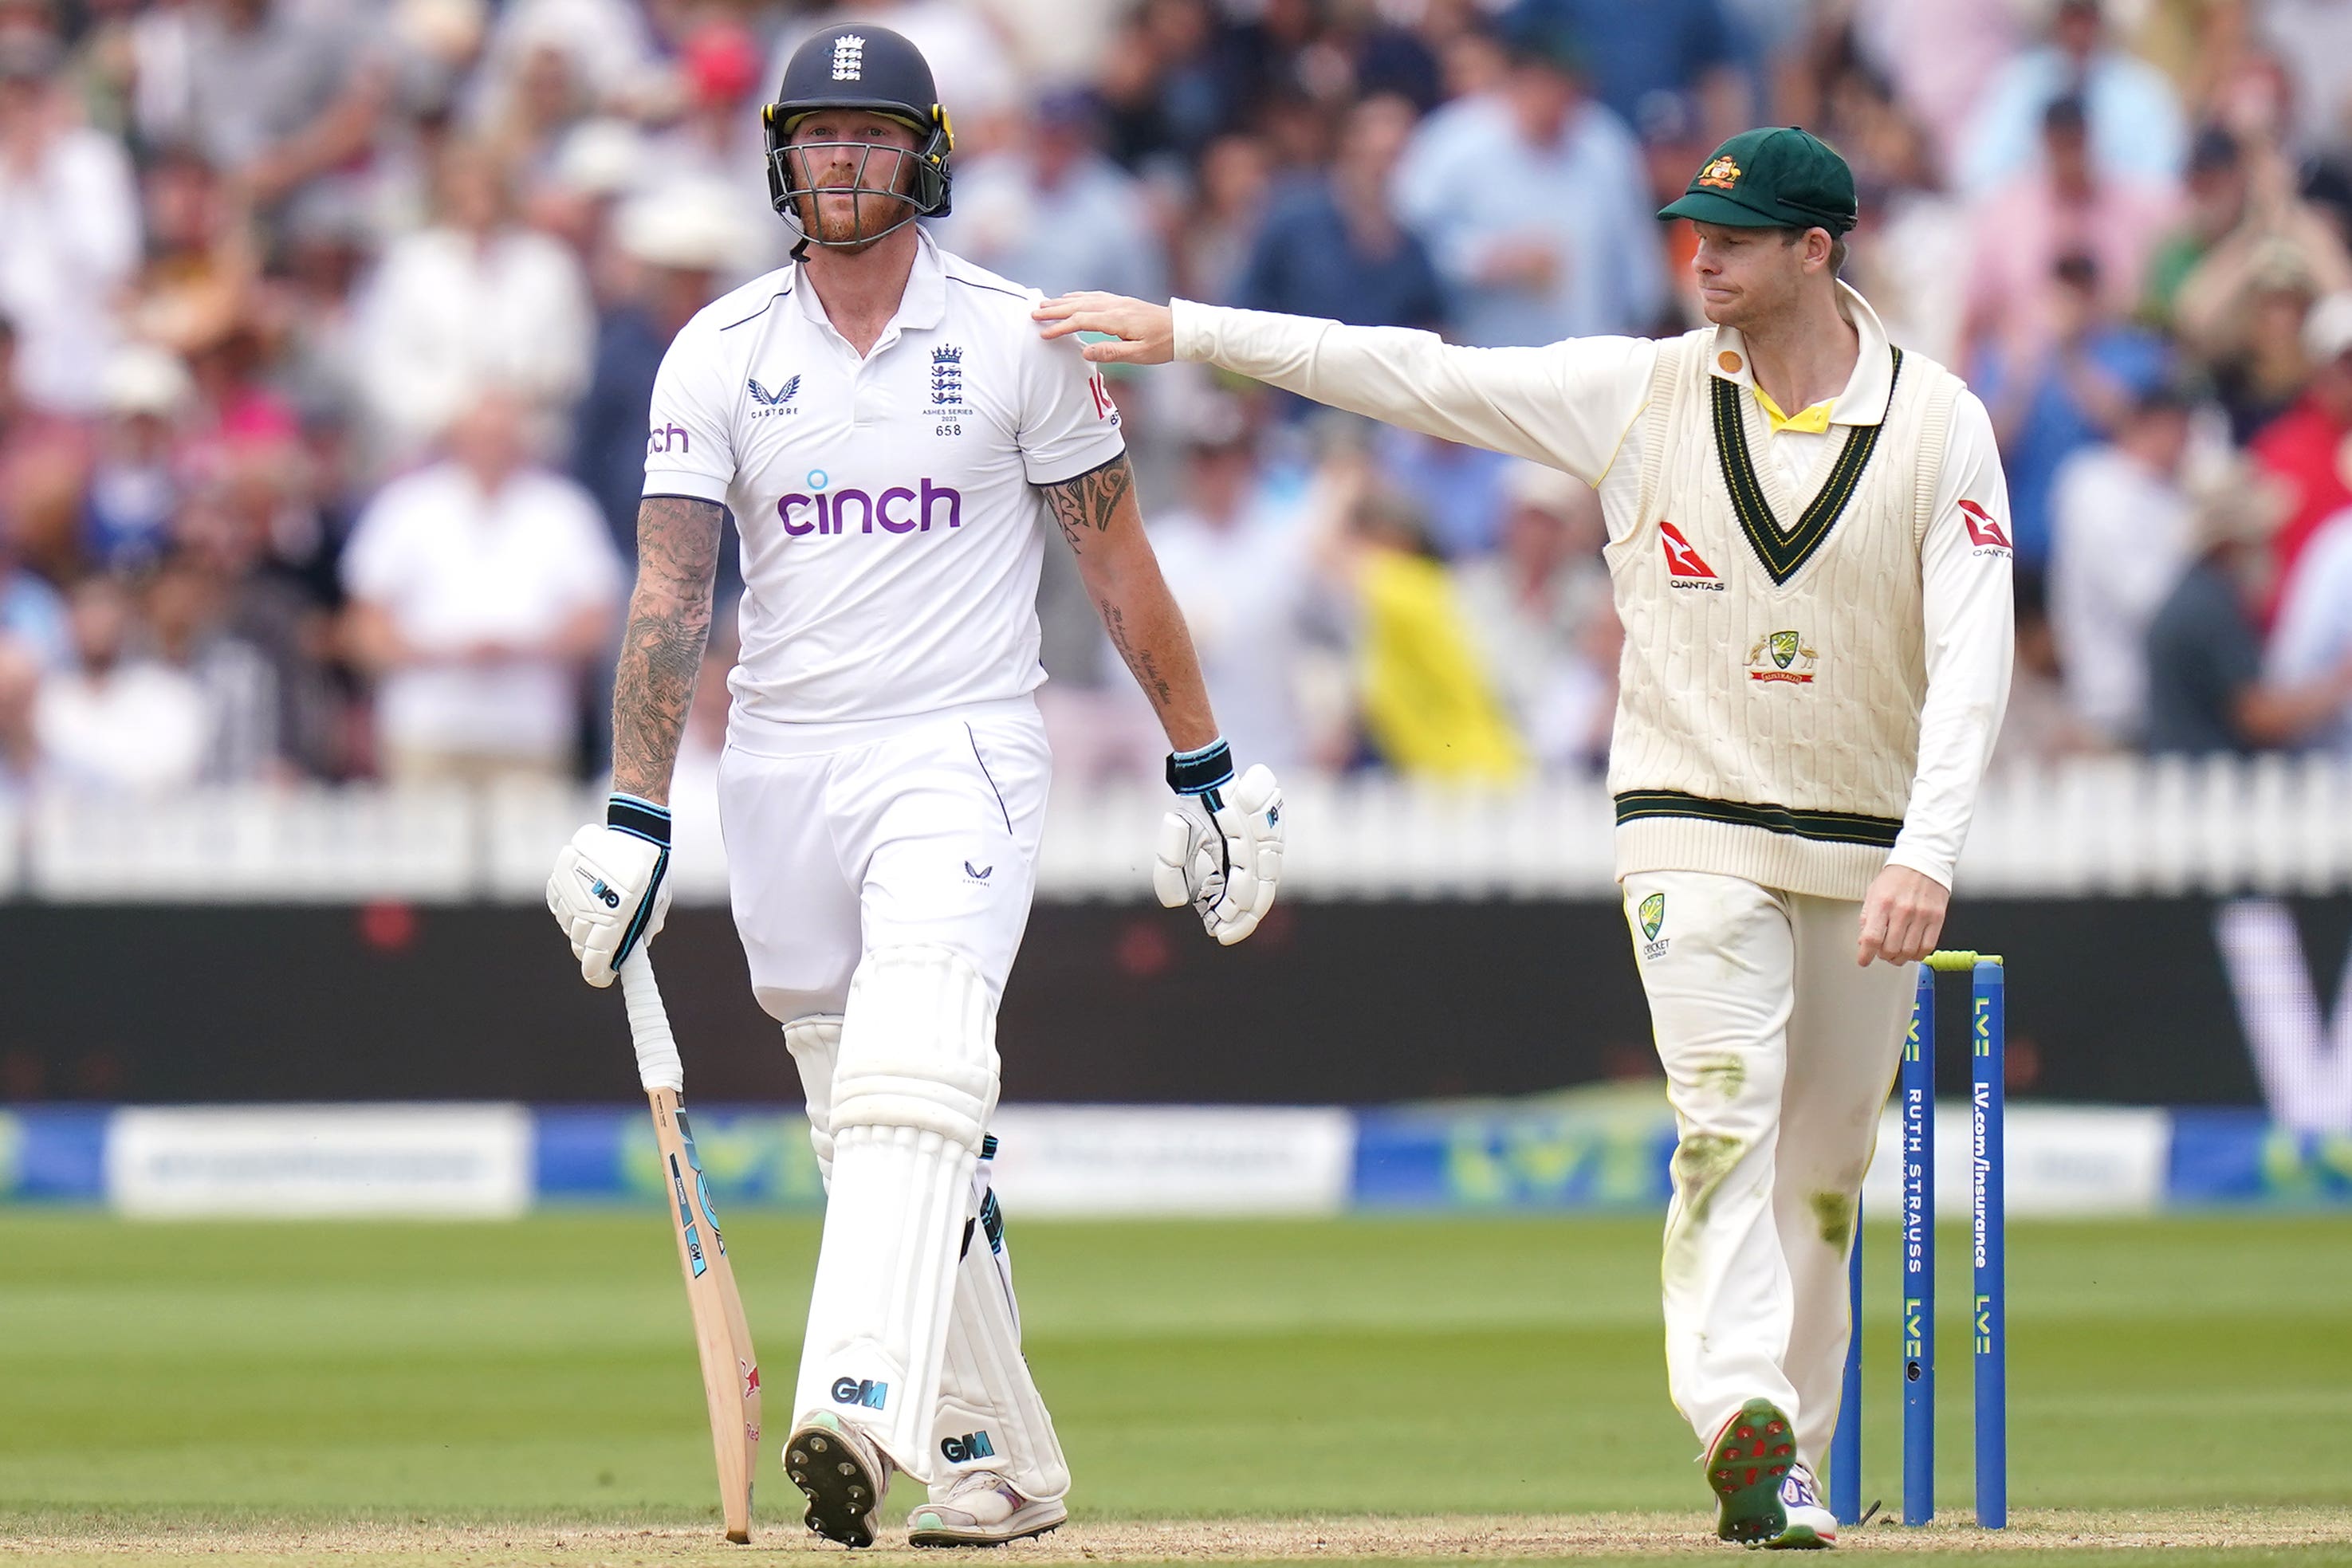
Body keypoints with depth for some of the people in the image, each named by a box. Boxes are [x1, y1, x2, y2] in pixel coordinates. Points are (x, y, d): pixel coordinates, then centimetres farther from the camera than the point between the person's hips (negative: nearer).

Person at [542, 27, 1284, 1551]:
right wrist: (634, 820, -9)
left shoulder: (1018, 338, 0)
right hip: (779, 773, 4)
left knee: (913, 1077, -23)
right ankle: (1002, 1465, 18)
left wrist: (1209, 769, 5)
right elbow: (673, 591, -1)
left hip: (962, 753, -4)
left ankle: (862, 1411, -39)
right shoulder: (719, 356, 4)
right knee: (876, 1138, 8)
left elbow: (1119, 560, 5)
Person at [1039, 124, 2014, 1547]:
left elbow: (1973, 659, -11)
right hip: (1695, 832, -1)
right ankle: (1743, 1428, -31)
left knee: (1824, 1171, 8)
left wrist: (1928, 854, -23)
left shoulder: (1941, 426, -4)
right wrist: (1186, 331, -7)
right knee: (1726, 1115, -19)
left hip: (1868, 851, 1)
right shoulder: (1645, 393, 0)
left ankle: (1787, 1457, 19)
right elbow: (1423, 377, -2)